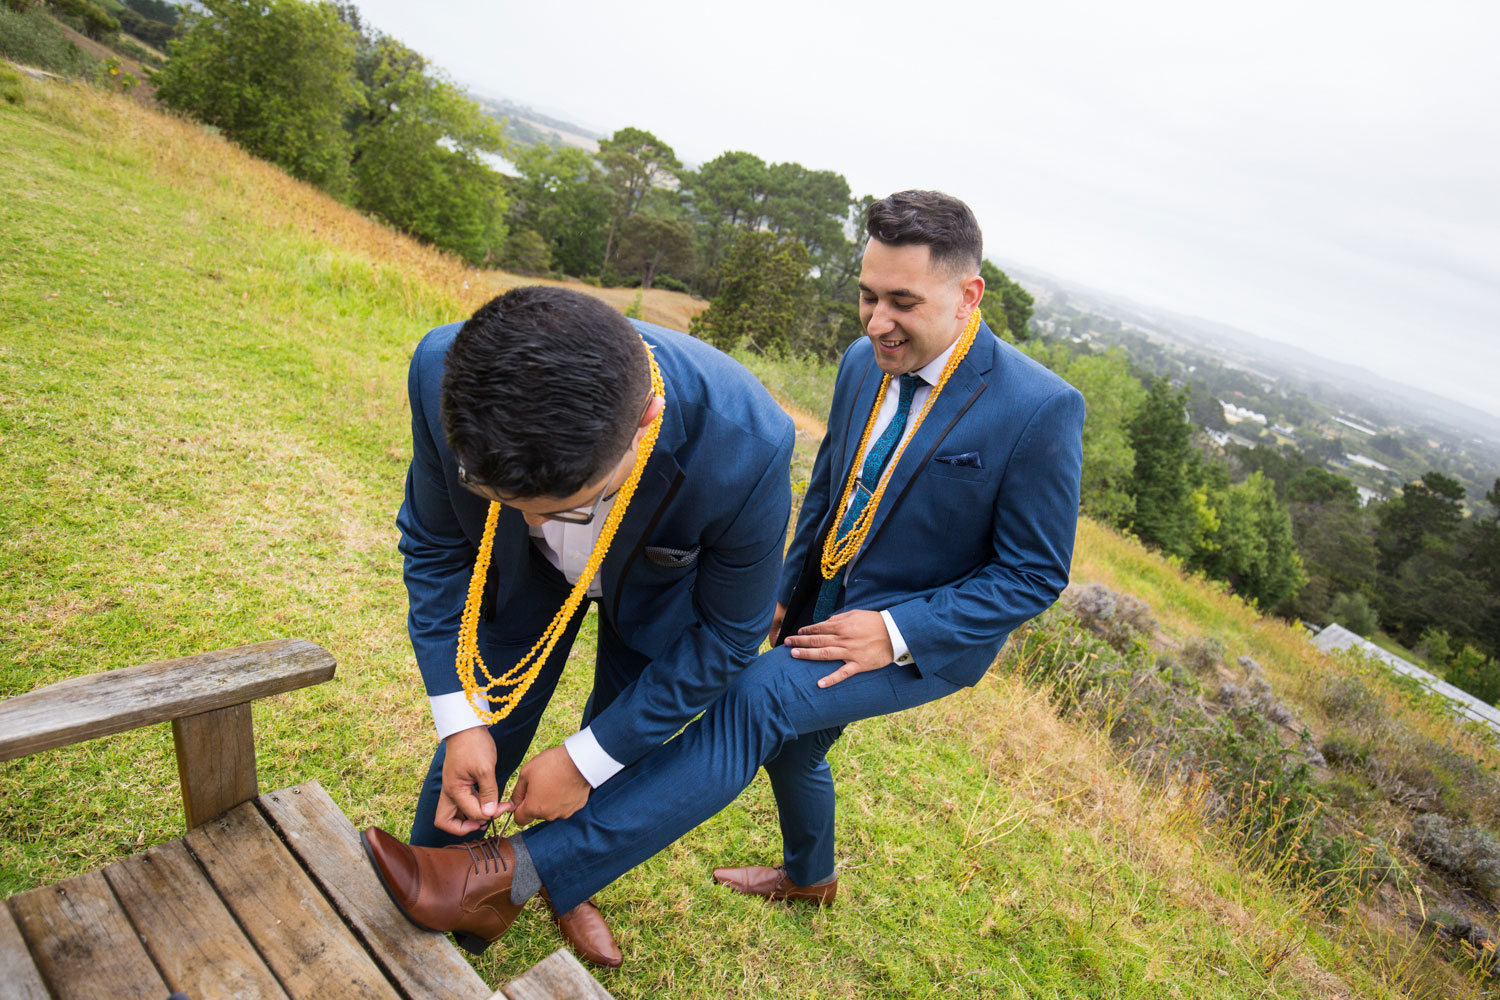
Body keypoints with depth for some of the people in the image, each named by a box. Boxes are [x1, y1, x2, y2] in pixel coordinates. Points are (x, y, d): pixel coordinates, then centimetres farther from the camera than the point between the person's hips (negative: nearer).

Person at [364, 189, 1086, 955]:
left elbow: (1035, 572, -17)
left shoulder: (1040, 409, -23)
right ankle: (809, 876, 59)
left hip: (922, 640, -7)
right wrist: (788, 594, 12)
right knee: (789, 750, 24)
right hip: (829, 605, 8)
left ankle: (512, 875, -32)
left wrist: (897, 632, -24)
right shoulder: (864, 363, -4)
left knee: (758, 698, -30)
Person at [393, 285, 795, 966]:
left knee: (621, 754, 8)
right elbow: (436, 544, -15)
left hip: (657, 586, -1)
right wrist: (459, 718, -19)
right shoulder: (444, 373, -35)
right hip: (527, 573, 2)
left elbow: (725, 633, -24)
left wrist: (587, 758, -21)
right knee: (481, 736, 4)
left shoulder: (746, 448, -43)